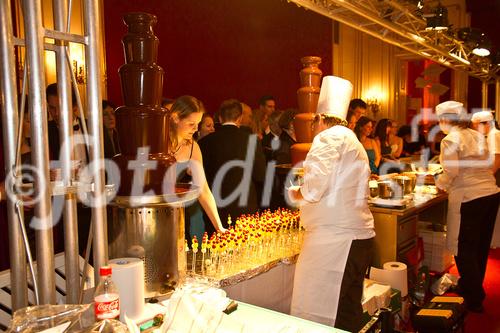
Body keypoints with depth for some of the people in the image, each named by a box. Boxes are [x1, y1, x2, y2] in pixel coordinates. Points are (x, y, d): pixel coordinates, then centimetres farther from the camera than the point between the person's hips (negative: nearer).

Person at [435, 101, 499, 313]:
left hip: (469, 199, -8)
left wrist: (439, 183, 2)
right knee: (481, 247, 20)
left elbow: (452, 172, -18)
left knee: (465, 250, 5)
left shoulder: (450, 140, -10)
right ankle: (473, 289, 37)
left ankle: (474, 300, 12)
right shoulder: (476, 135, 12)